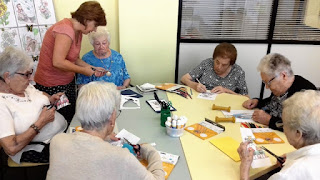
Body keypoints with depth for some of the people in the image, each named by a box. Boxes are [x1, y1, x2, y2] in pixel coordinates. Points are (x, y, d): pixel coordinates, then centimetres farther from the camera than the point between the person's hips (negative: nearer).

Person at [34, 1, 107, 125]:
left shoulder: (78, 32, 6)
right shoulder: (66, 29, -23)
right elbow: (58, 62, -29)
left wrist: (91, 68, -1)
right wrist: (84, 71, -19)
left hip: (68, 82, 9)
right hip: (52, 86, -9)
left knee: (71, 116, 14)